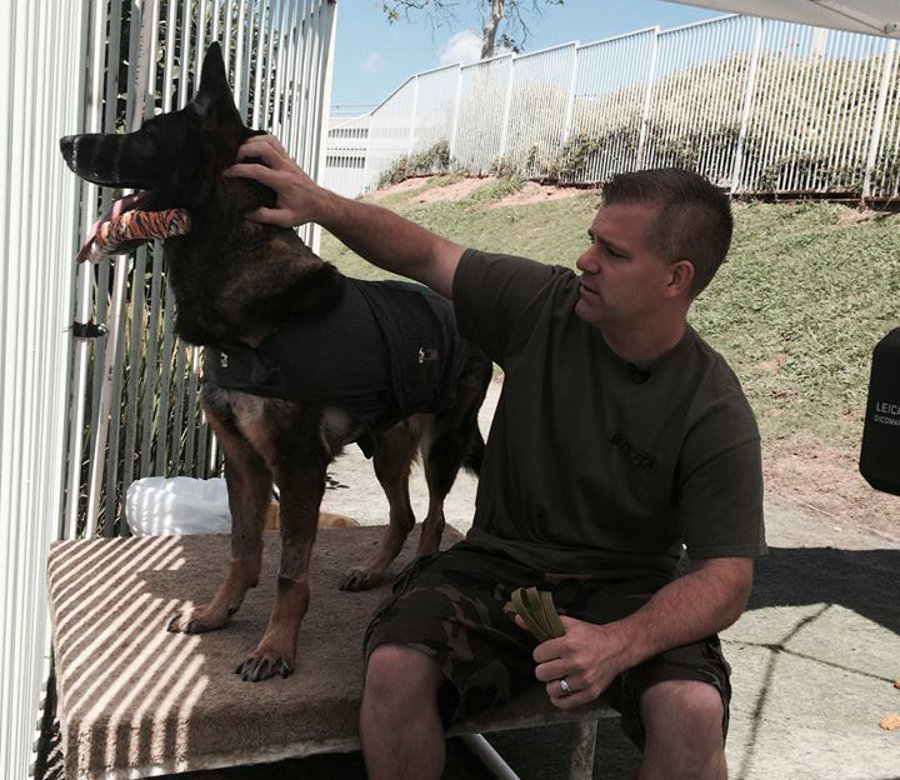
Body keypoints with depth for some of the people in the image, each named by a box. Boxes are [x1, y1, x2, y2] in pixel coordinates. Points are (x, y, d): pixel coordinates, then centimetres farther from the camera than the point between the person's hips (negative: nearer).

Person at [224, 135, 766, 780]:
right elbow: (426, 254, 4)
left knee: (694, 710, -32)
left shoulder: (716, 416, -14)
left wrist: (619, 643, -34)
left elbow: (725, 579, -16)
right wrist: (321, 204, -11)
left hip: (625, 589, -1)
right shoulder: (542, 304, -6)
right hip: (500, 564, 2)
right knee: (394, 669, -25)